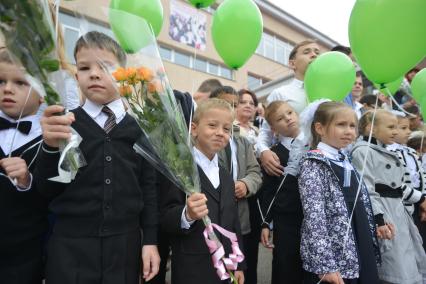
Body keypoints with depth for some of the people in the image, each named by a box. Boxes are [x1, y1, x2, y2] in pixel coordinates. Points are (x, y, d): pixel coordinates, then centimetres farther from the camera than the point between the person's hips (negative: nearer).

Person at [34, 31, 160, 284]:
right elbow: (48, 189, -2)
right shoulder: (64, 123, 0)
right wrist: (51, 146, -19)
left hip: (125, 244, 1)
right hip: (70, 246, 0)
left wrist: (150, 240, 1)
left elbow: (148, 187, 2)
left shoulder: (138, 129, 1)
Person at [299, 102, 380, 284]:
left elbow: (362, 208, 13)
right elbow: (313, 216, -21)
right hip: (332, 258, -7)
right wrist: (325, 265, -23)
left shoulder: (346, 162, 9)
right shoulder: (313, 164, -15)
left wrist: (372, 248, 14)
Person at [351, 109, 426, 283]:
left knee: (410, 267, 17)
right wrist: (378, 219, -24)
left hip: (398, 209, 10)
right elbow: (365, 190, -20)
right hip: (380, 211, -10)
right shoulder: (362, 151, -14)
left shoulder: (385, 152, 16)